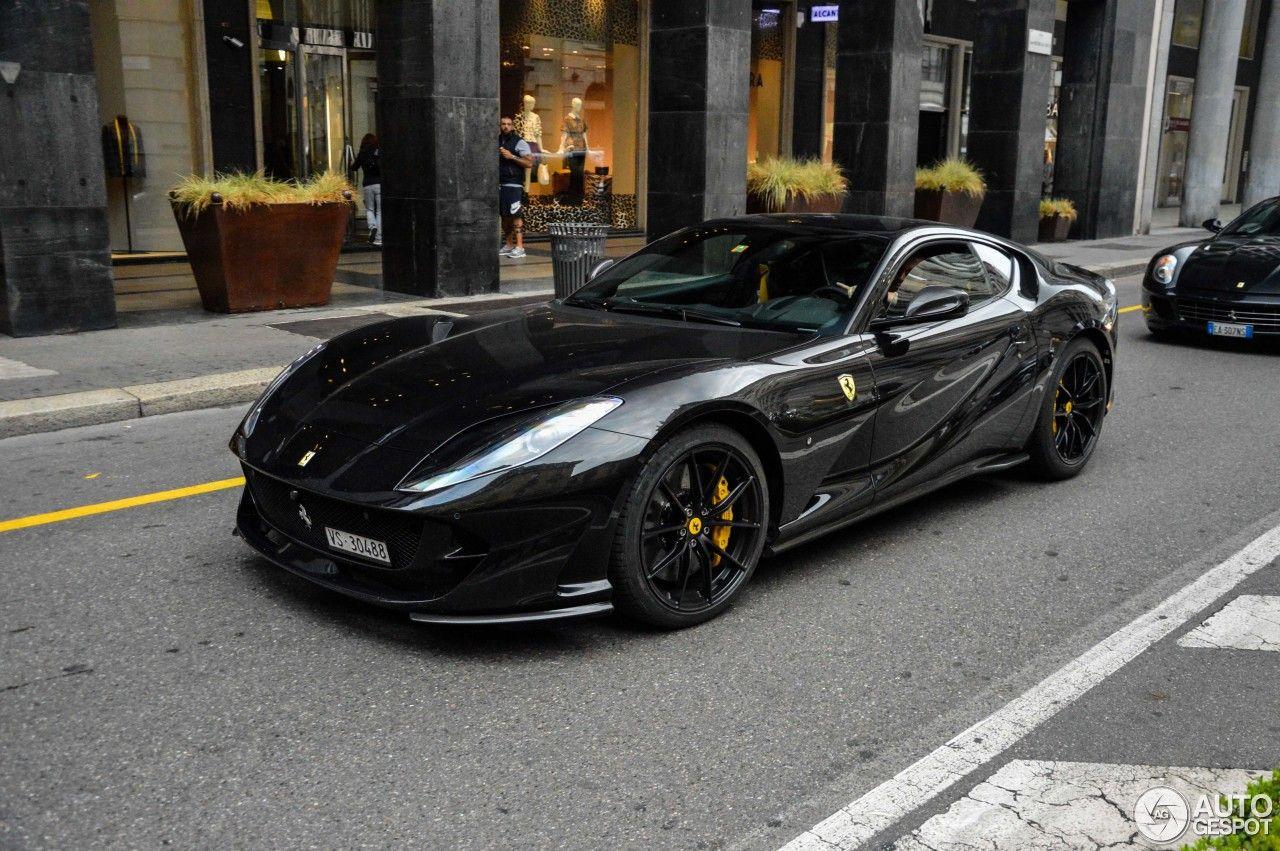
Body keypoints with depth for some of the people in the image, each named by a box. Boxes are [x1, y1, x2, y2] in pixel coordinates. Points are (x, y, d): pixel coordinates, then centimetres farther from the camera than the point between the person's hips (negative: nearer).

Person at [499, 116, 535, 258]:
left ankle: (519, 247, -13)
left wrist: (512, 157, -16)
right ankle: (508, 245, 16)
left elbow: (529, 163, -9)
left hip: (514, 184, -6)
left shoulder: (520, 143, -2)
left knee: (515, 215, -13)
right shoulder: (496, 142, 14)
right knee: (504, 215, 8)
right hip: (499, 184, 6)